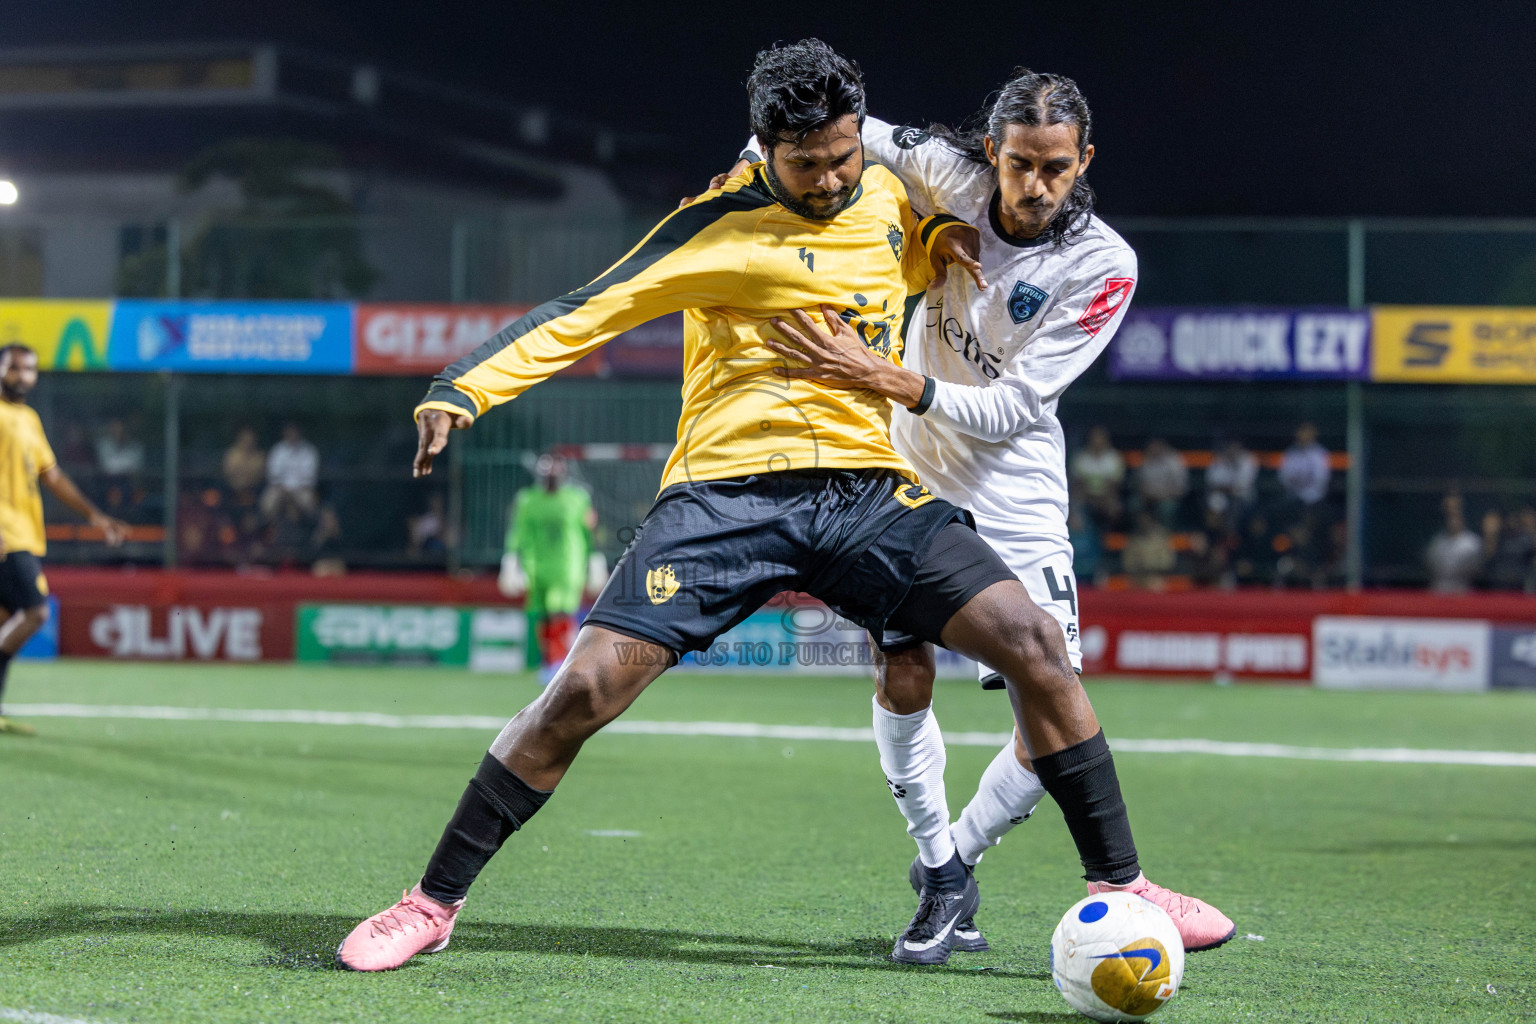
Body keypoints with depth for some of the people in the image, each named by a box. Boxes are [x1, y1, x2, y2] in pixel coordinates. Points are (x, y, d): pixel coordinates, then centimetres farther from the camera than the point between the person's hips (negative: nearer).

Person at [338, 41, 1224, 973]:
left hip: (869, 490, 4)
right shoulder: (721, 225, -2)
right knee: (585, 688, -15)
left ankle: (1118, 887, -2)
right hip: (729, 493, -4)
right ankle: (434, 904, 0)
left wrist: (942, 242, 13)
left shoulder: (888, 198, 13)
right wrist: (464, 388, -16)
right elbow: (586, 313, -4)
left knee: (1031, 641, -13)